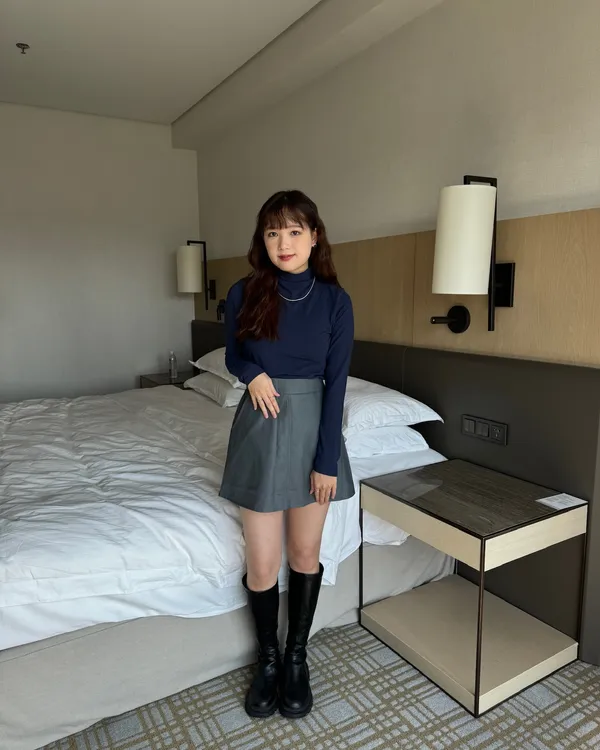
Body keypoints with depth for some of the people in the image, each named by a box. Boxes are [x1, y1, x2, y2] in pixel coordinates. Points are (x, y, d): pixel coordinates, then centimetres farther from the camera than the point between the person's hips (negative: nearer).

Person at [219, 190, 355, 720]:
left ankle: (297, 657, 35)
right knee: (261, 562, 6)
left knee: (306, 552, 13)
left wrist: (328, 459, -9)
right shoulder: (244, 294, -4)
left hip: (313, 427, 0)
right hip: (259, 430, 0)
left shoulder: (334, 300, -5)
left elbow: (336, 383, -7)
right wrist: (253, 373, -13)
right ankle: (268, 659, 33)